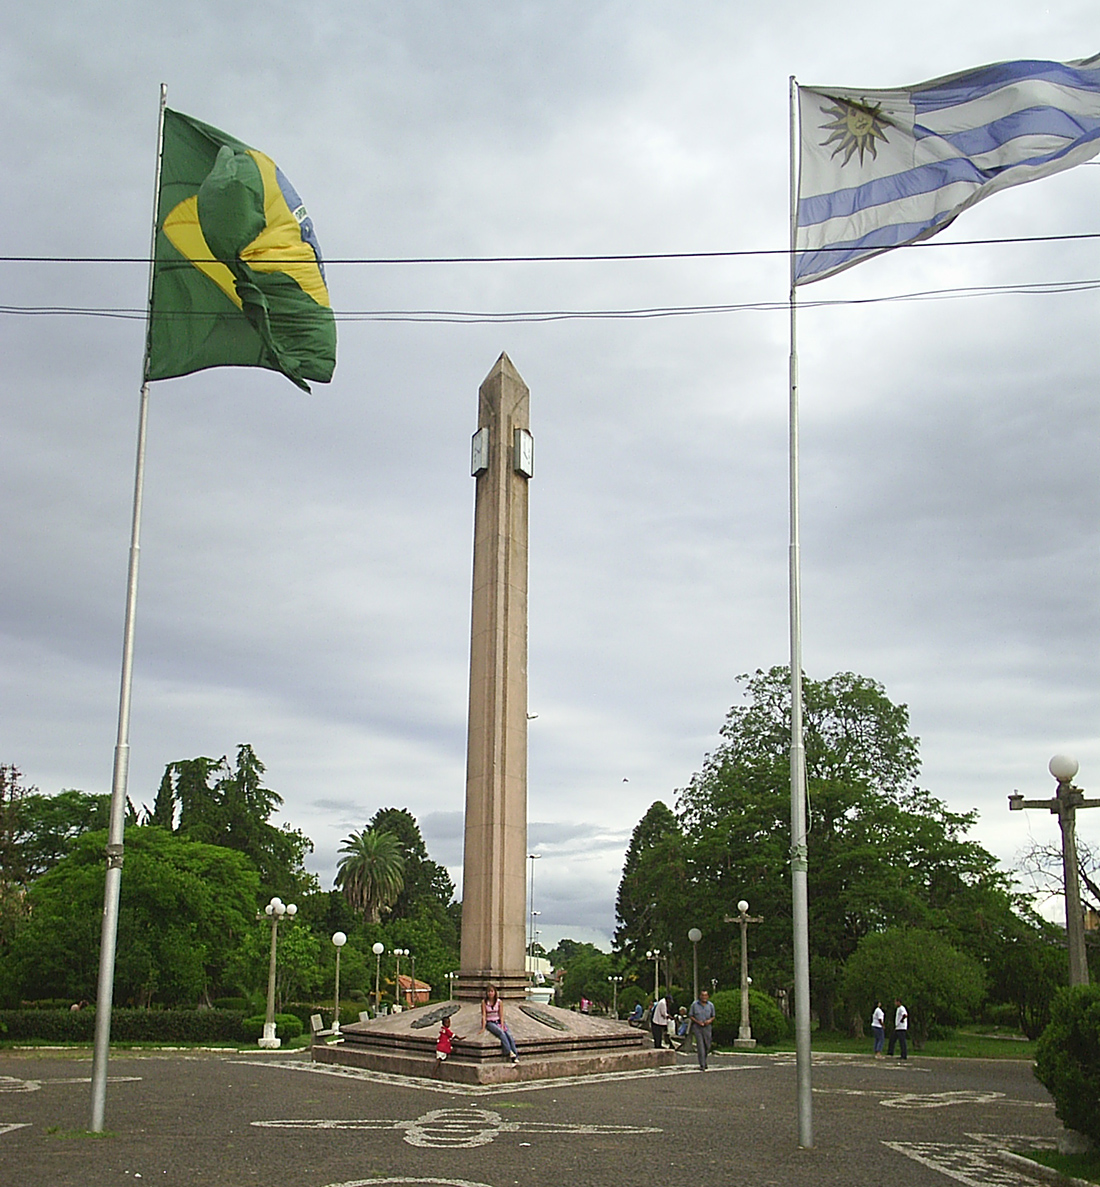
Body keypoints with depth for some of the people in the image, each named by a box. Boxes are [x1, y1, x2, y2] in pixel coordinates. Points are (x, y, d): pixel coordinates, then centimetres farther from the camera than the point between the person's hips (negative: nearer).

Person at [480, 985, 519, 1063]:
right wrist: (483, 1028, -13)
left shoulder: (499, 1002, 3)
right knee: (501, 1033, -31)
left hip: (499, 1021, 2)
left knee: (509, 1035, -23)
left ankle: (516, 1057, -29)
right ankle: (509, 1052, -36)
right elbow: (484, 1015, -5)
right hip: (490, 1023, -2)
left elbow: (501, 1015, 1)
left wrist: (502, 1026, -12)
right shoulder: (484, 1002, -1)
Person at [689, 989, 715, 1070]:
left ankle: (704, 1060, 32)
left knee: (707, 1046, 6)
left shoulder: (711, 1005, 4)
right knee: (700, 1046, -9)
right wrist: (697, 1021, -13)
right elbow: (691, 1016, 4)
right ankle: (702, 1065, -8)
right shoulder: (694, 1004, -1)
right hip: (697, 1027, -2)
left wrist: (710, 1020, -10)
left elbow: (713, 1016, 12)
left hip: (707, 1027, 2)